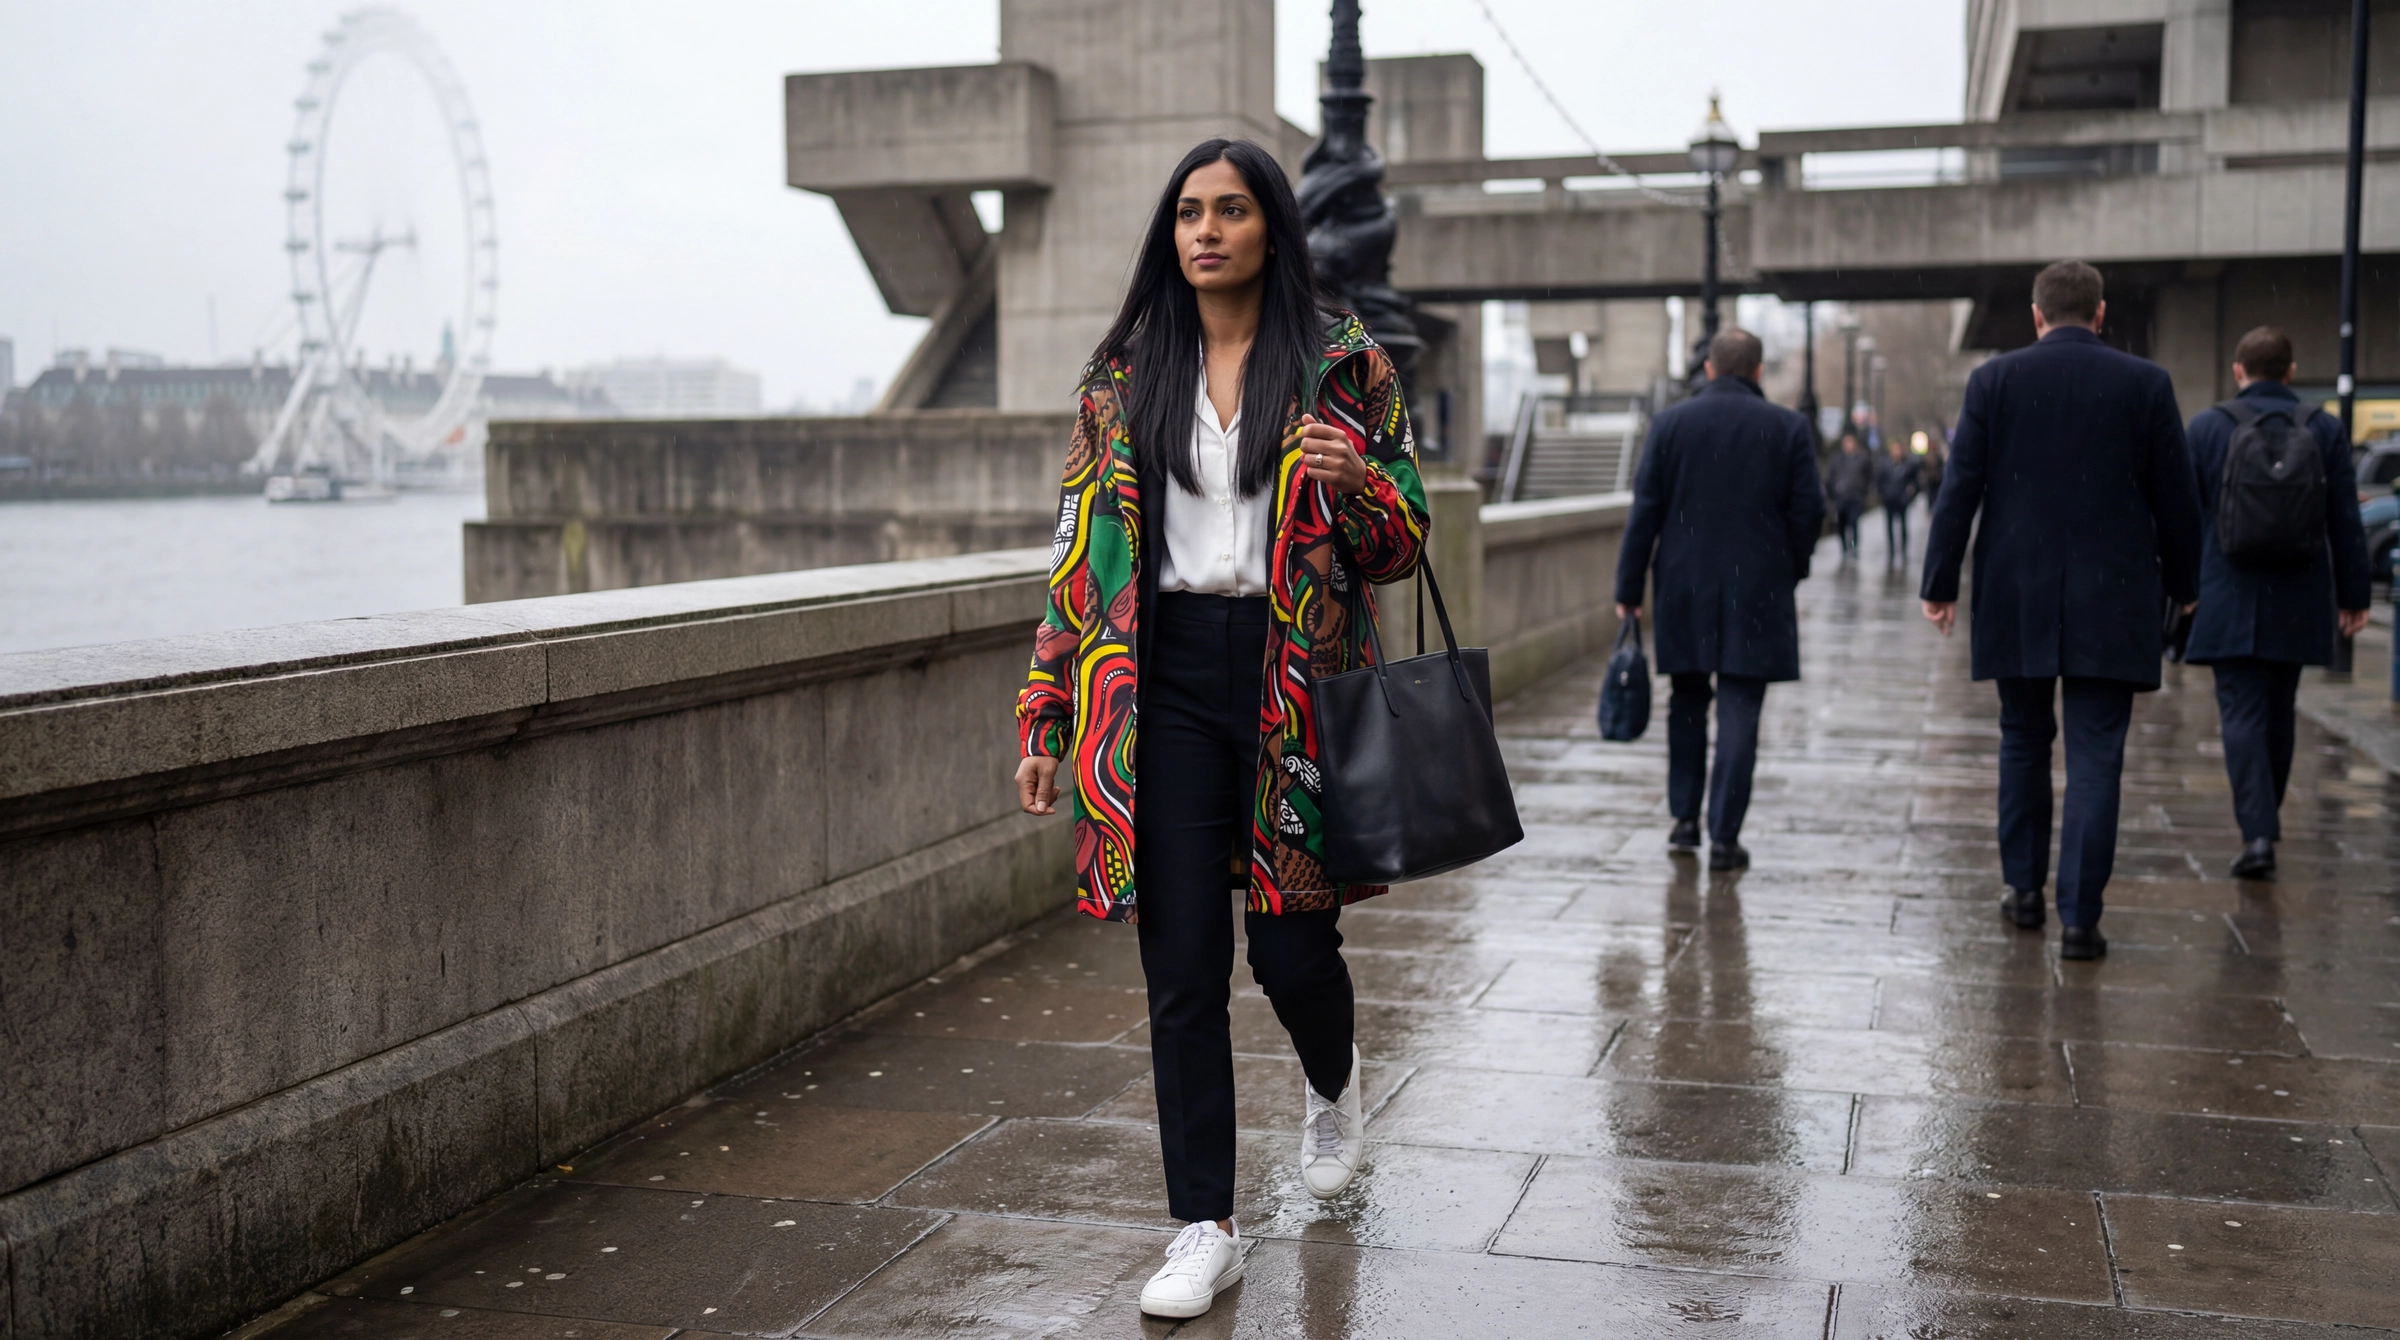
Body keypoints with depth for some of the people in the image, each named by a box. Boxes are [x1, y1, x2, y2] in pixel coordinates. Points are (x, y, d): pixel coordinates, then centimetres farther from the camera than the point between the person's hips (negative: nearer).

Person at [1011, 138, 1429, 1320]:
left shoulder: (1345, 367, 3)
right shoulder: (1125, 375, 8)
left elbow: (1403, 543, 5)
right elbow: (1081, 551, 8)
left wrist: (1355, 481, -17)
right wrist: (1044, 718, 4)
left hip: (1293, 683, -1)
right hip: (1167, 686, 1)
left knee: (1292, 945, 3)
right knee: (1182, 966, 0)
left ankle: (1333, 1083, 41)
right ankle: (1204, 1230, 11)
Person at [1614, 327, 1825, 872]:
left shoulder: (1671, 423, -1)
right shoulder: (1787, 427, -2)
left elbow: (1645, 511, -2)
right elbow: (1809, 510, -2)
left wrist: (1629, 589, 3)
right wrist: (1789, 571, 14)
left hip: (1685, 590, 1)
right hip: (1757, 592, -1)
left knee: (1687, 702, 17)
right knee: (1739, 711, 0)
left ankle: (1685, 817, 19)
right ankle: (1724, 837, -2)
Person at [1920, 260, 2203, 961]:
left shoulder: (1994, 379, -1)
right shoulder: (2145, 384, -1)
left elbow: (1960, 488, -2)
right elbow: (2175, 496, 3)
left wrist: (1939, 582, 4)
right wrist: (2183, 583, 16)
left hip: (2015, 597, 1)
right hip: (2110, 600, -1)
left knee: (2023, 742, 17)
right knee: (2095, 758, 1)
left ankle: (2025, 888, 24)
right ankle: (2079, 918, -2)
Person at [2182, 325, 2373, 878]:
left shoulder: (2206, 427, -2)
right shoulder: (2325, 429, 2)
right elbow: (2345, 521, 3)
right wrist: (2353, 595, 8)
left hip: (2229, 600, -2)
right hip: (2298, 602, 2)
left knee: (2242, 714, -4)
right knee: (2279, 711, 16)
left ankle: (2258, 832, -15)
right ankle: (2265, 816, 29)